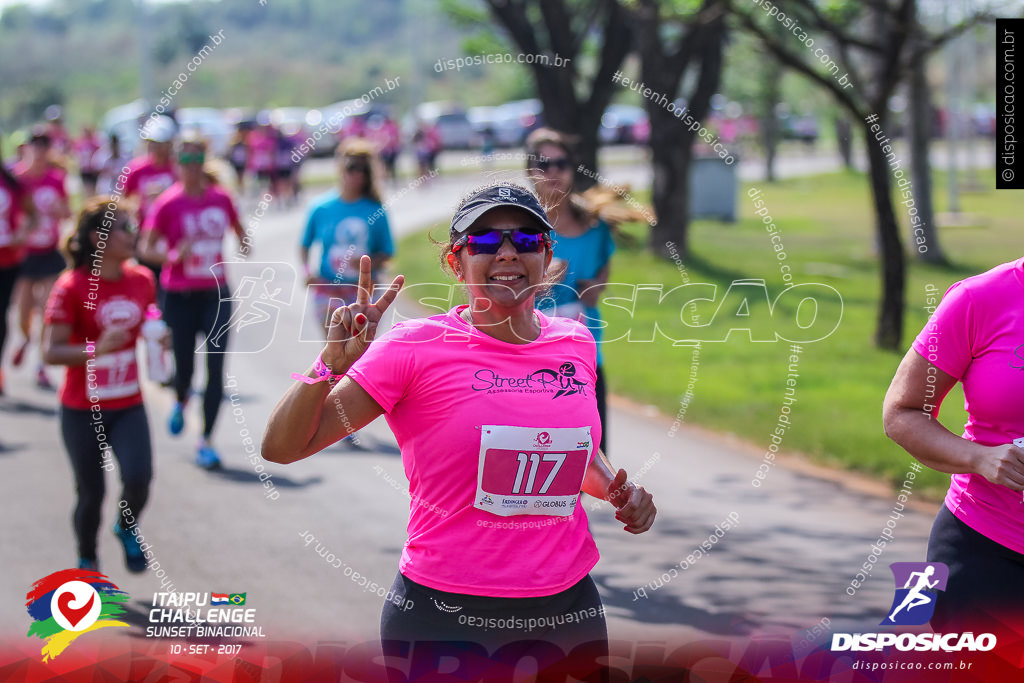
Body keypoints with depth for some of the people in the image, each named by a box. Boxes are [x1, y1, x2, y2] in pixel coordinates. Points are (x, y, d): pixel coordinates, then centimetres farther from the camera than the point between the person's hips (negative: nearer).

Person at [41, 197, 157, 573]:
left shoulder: (143, 280, 0)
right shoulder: (71, 287, -15)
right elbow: (51, 352, -18)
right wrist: (97, 348, -33)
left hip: (128, 406, 3)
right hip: (82, 411, -3)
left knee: (139, 478, -17)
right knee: (91, 493, 4)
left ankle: (127, 528, 17)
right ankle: (87, 562, 31)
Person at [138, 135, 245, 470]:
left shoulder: (221, 198, 2)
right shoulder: (168, 204, -7)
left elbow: (238, 228, 21)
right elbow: (145, 248, -7)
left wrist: (244, 242, 1)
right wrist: (173, 256, -24)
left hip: (216, 294, 2)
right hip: (180, 295, -2)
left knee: (216, 369, -7)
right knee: (185, 366, 5)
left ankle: (206, 442, 1)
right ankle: (180, 403, 43)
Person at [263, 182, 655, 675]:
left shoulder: (575, 342, 4)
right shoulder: (417, 346, -10)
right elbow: (281, 447, -13)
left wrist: (616, 488, 3)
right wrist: (333, 363, -28)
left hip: (568, 606, 4)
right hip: (443, 612, -4)